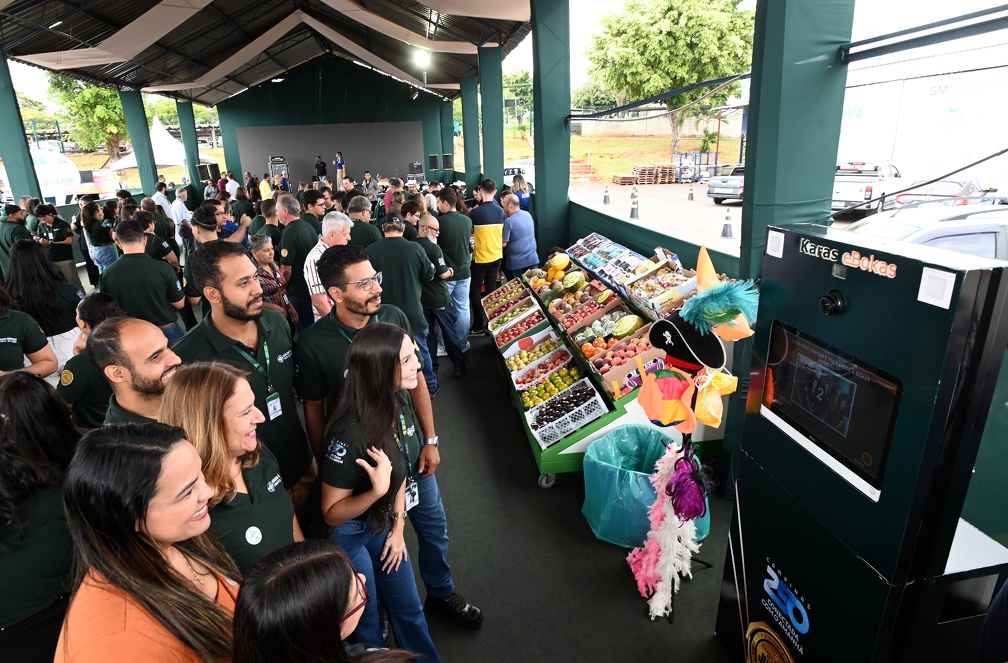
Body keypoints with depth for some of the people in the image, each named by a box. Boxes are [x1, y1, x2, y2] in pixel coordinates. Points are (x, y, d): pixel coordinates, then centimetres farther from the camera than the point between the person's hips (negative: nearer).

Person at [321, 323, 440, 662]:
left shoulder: (400, 406, -13)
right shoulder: (351, 435, -35)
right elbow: (331, 513, -24)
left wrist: (397, 528, 3)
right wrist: (376, 492, -41)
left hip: (381, 523, 6)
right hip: (345, 535, -6)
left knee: (408, 609, 22)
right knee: (366, 628, 17)